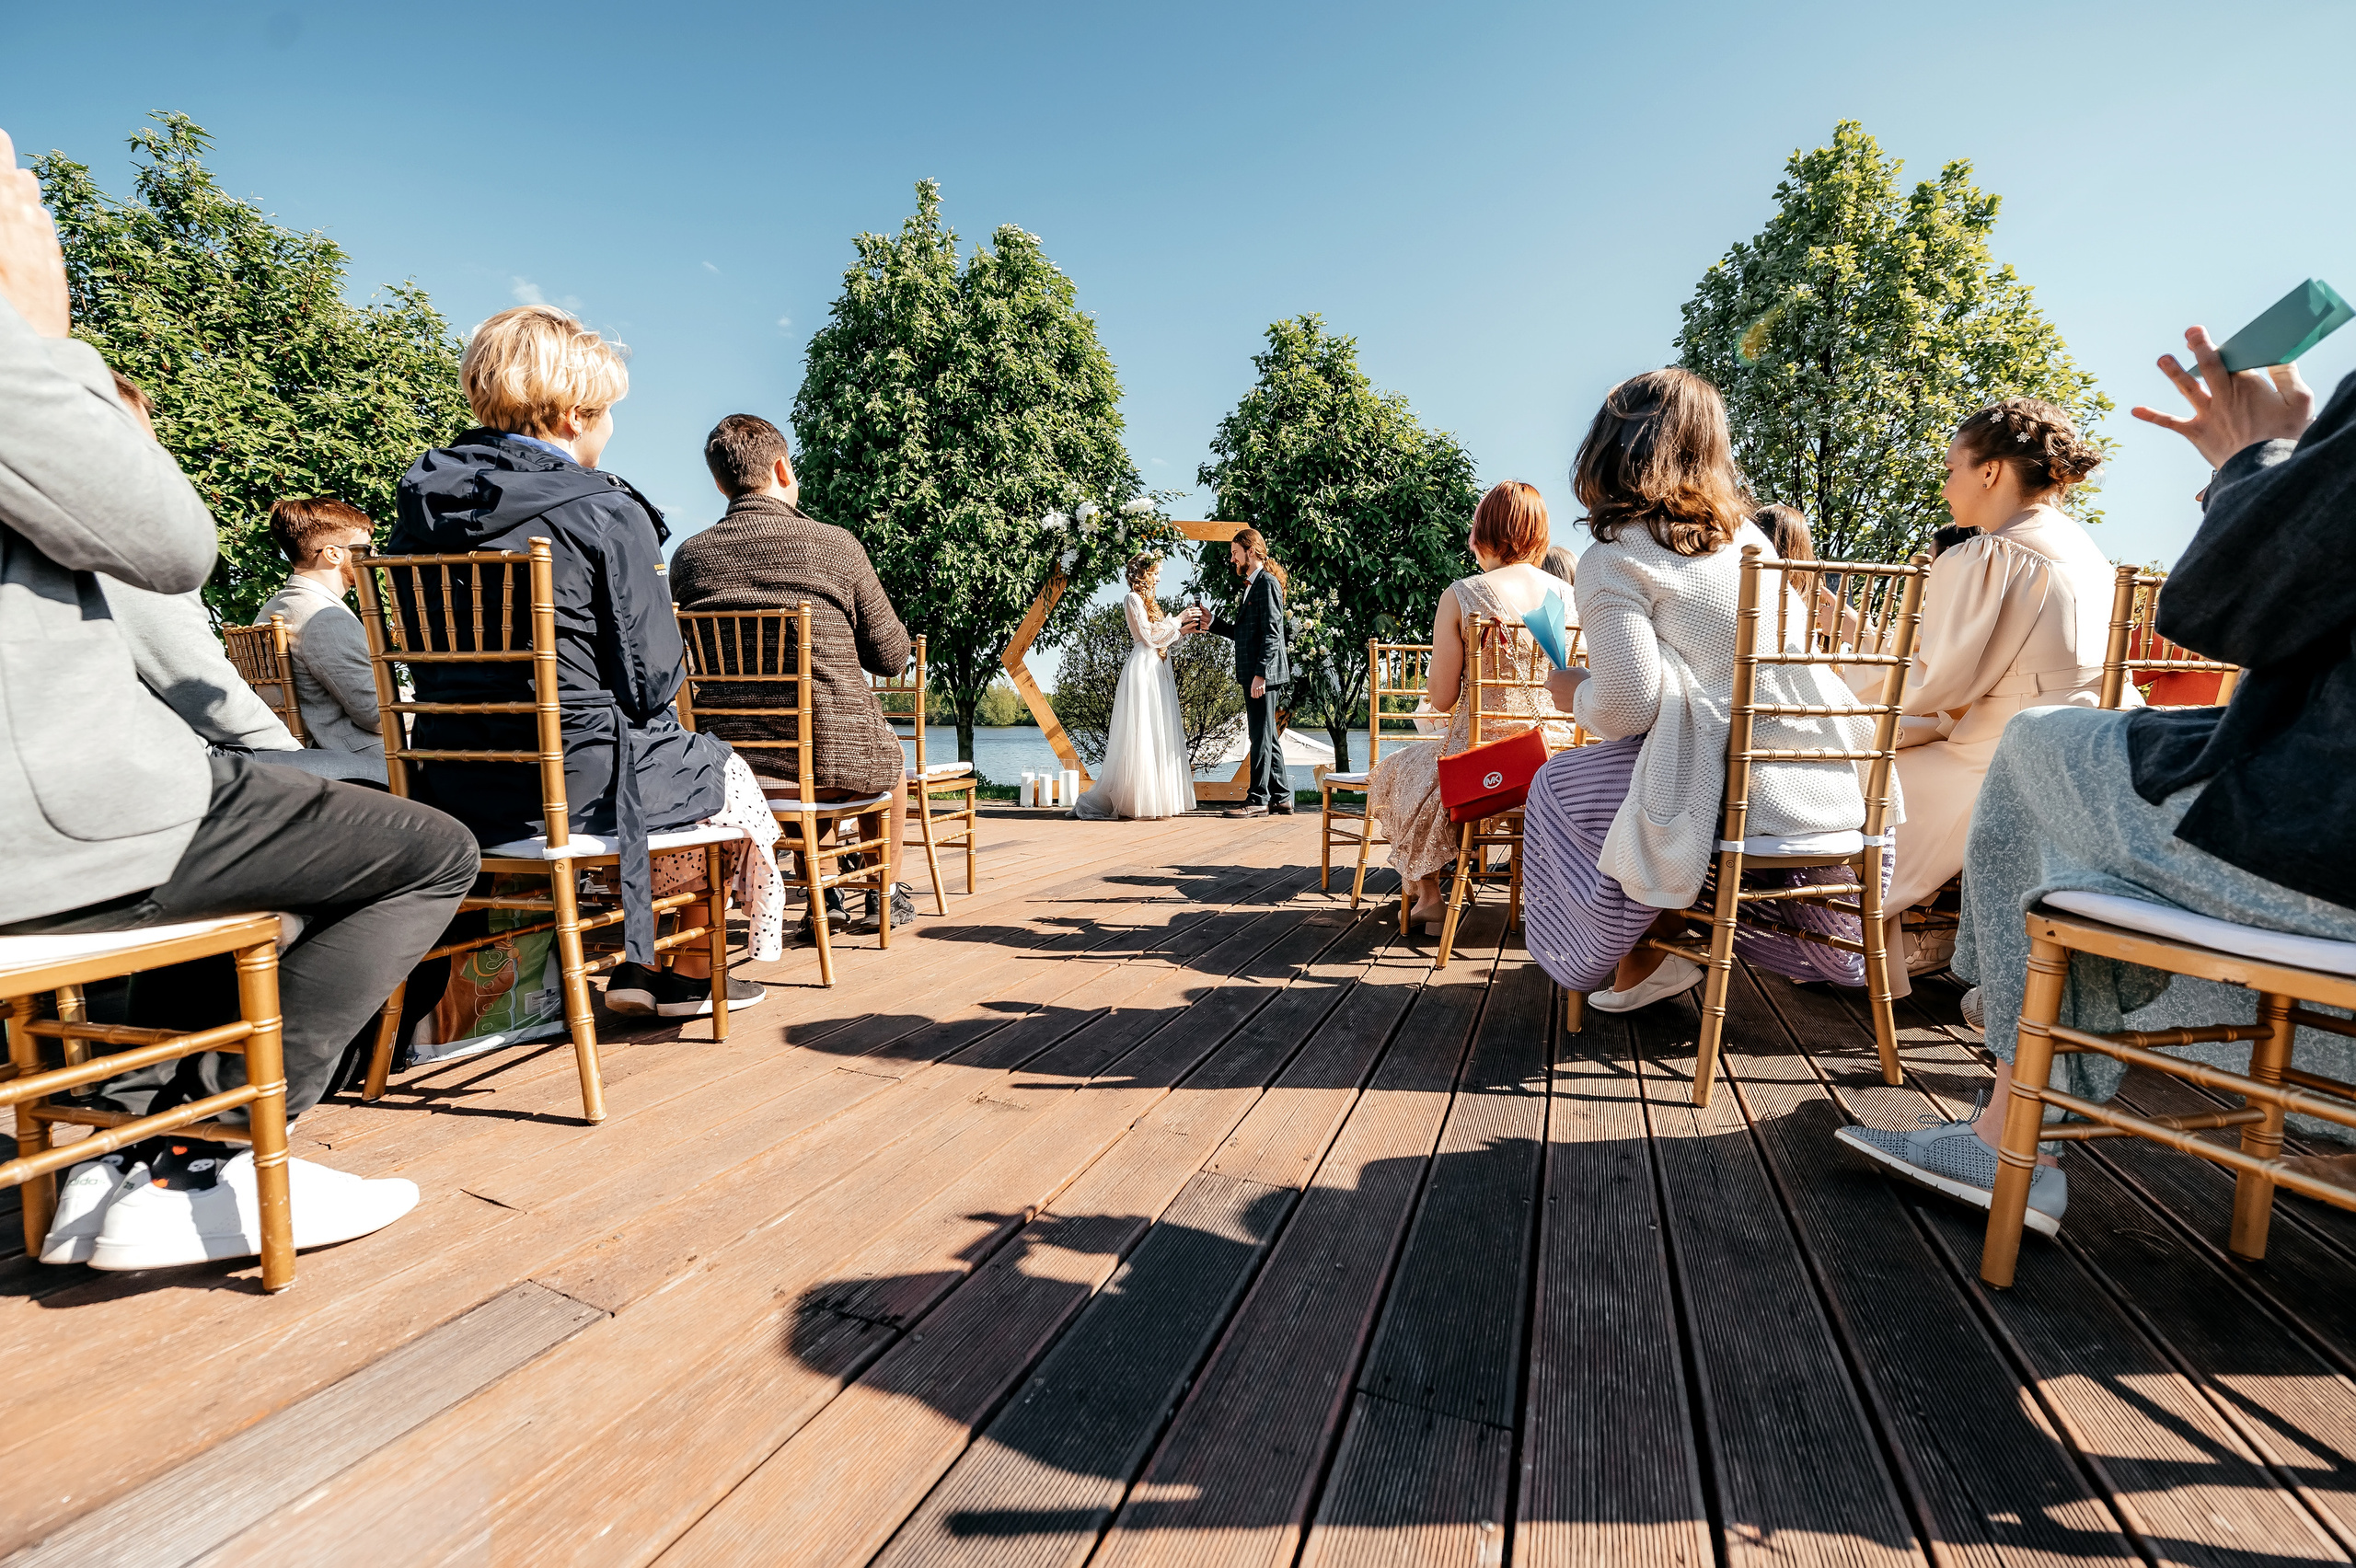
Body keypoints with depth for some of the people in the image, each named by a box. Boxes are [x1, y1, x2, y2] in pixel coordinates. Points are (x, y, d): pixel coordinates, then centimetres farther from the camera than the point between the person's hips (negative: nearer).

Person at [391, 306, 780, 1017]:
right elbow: (648, 681, -14)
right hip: (577, 783, -7)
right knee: (723, 774, 21)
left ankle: (637, 965, 34)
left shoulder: (420, 504, 6)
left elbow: (428, 667, 13)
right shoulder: (606, 512, -15)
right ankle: (688, 974, 34)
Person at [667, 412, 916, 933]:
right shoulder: (834, 544, -11)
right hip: (838, 760, -3)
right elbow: (892, 657, -4)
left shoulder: (688, 556, 0)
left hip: (729, 762, 4)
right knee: (893, 755, 31)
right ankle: (886, 892, 43)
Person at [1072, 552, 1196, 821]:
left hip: (1158, 670, 9)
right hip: (1144, 669, -9)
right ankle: (1141, 802, -6)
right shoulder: (1133, 599, -5)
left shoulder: (1147, 600, 21)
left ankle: (1158, 798, 10)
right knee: (1143, 734, -9)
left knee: (1159, 735, 7)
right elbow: (1149, 636, -12)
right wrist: (1177, 621, -5)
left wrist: (1185, 628, 11)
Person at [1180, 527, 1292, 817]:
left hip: (1264, 674, -10)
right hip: (1253, 674, 10)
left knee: (1262, 737, -5)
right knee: (1267, 737, 12)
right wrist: (1212, 623, 15)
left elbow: (1271, 633, -18)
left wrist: (1260, 674, -22)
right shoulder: (1253, 585, 20)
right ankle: (1281, 797, 19)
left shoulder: (1267, 582, -10)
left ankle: (1257, 799, 0)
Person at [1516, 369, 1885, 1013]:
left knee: (1557, 785, 14)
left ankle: (1649, 955, 19)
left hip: (1728, 787, -8)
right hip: (1826, 784, 8)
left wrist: (1575, 691, 6)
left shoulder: (1613, 562, -9)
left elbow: (1628, 710, -16)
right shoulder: (1747, 534, 12)